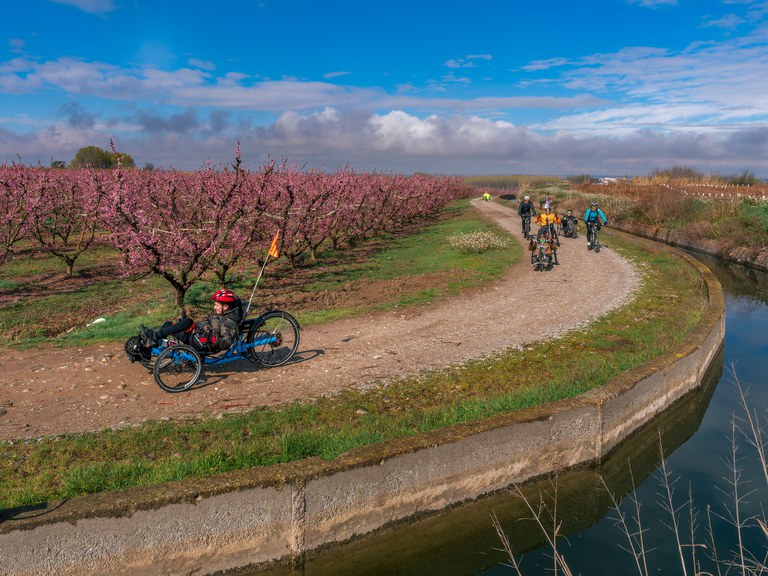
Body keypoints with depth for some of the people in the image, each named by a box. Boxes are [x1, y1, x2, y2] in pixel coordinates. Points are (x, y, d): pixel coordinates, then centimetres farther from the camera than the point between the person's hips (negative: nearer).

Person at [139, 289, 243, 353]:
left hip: (203, 345, -10)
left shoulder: (231, 323, -5)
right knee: (169, 324, 3)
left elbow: (227, 343, -16)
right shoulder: (217, 316, 25)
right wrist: (184, 321, 27)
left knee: (188, 322, -29)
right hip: (194, 338, 10)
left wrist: (212, 339, -30)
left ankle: (155, 336, -29)